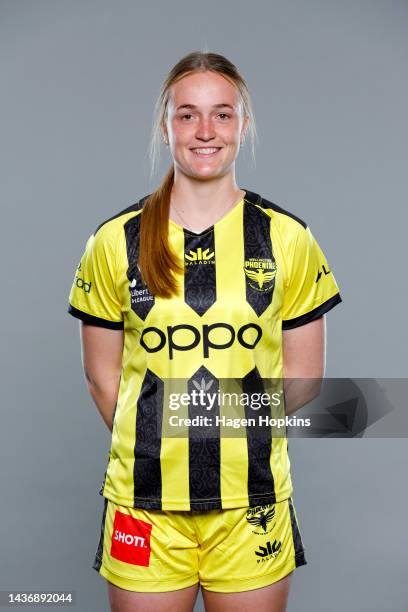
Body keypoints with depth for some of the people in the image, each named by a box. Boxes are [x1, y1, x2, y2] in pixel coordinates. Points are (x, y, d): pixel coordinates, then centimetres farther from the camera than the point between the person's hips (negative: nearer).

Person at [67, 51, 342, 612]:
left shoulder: (287, 239, 0)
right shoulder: (116, 241, 0)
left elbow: (302, 374, 4)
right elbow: (103, 374, 4)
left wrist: (240, 440, 1)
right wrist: (154, 446, 2)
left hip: (252, 505, 0)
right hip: (144, 502, 0)